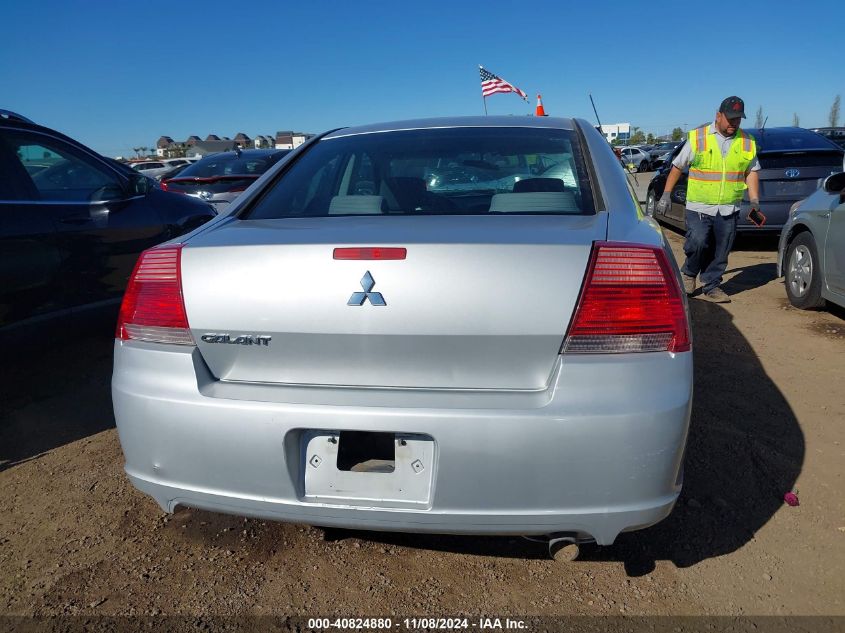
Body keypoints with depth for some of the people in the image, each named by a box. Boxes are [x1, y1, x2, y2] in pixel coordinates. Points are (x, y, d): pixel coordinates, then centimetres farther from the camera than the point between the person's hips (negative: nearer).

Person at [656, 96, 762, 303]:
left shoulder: (747, 142, 9)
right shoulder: (697, 137, -1)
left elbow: (751, 172, 14)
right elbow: (677, 167, 5)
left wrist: (754, 200, 2)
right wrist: (666, 194, 2)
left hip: (729, 210, 3)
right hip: (699, 207, -3)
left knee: (720, 253, 6)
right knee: (697, 242, -18)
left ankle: (711, 286, 21)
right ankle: (688, 273, 9)